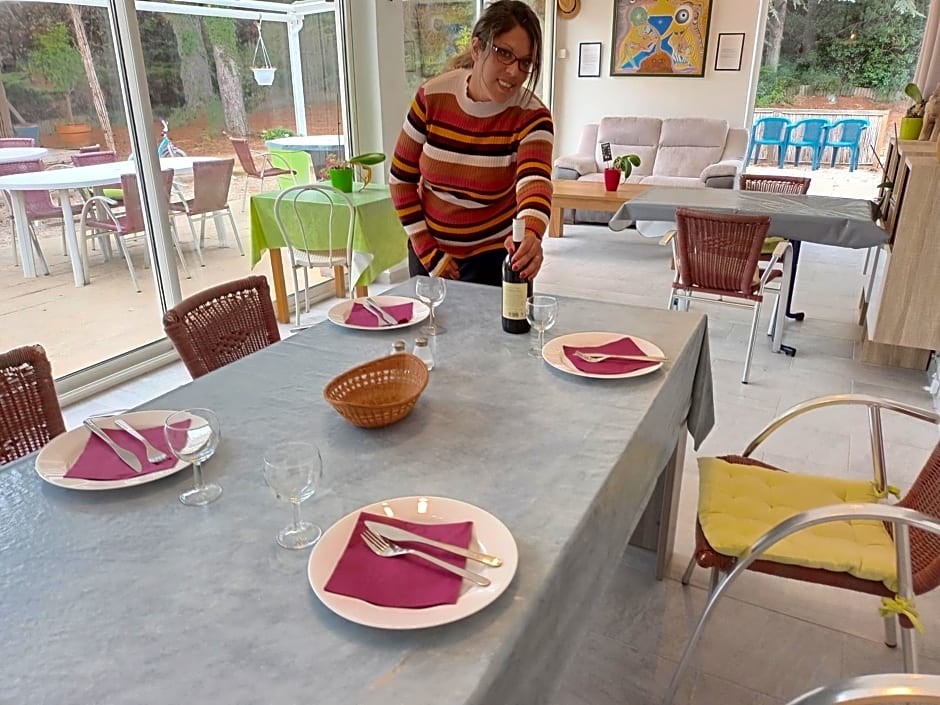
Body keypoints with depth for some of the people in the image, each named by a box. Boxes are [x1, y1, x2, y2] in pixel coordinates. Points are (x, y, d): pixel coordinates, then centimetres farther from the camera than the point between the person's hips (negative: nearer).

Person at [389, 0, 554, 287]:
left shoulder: (531, 115, -18)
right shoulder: (432, 96, -13)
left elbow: (535, 182, -36)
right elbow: (401, 179, -6)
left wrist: (530, 233, -58)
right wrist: (428, 252, -10)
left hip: (492, 254, -2)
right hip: (429, 247, 3)